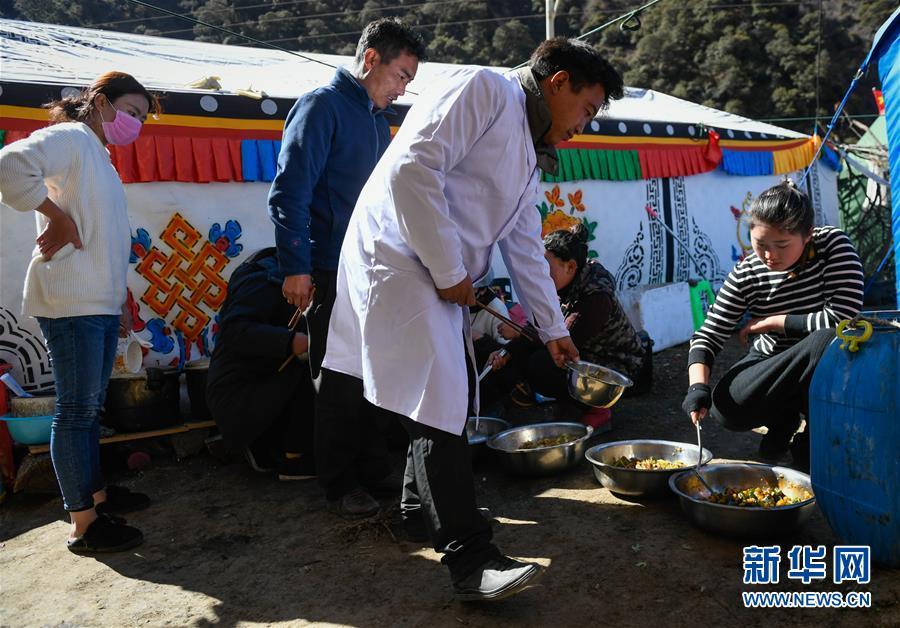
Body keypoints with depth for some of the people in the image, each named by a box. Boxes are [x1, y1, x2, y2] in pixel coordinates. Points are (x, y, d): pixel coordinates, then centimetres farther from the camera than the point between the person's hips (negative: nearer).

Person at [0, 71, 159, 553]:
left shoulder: (99, 156, 22)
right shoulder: (70, 137, -7)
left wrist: (119, 301, 21)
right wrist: (56, 217, -17)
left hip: (101, 303, 9)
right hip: (71, 302, -9)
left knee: (90, 406, 17)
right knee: (77, 408, -4)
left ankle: (95, 492, 29)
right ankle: (82, 524, 4)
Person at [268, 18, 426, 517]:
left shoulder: (377, 118, 17)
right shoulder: (323, 106, -7)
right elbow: (288, 192, -15)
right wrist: (296, 268, -20)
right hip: (332, 274, -8)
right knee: (340, 382, 2)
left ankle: (374, 464, 29)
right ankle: (340, 485, 15)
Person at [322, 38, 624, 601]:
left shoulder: (528, 157, 20)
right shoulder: (484, 91, -9)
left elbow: (527, 248, 26)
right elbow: (413, 169, -22)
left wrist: (554, 329, 29)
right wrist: (450, 271, -17)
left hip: (443, 281, 10)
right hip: (400, 260, -10)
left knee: (452, 396, 16)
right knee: (437, 403, -12)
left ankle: (423, 505, 35)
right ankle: (471, 559, -6)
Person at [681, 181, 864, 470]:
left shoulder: (833, 245, -16)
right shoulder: (747, 275, -13)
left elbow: (842, 318, -26)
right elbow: (707, 336, -14)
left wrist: (771, 322, -20)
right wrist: (698, 386, -34)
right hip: (769, 368, 1)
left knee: (827, 341, -37)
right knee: (725, 407, -29)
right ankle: (785, 419, 8)